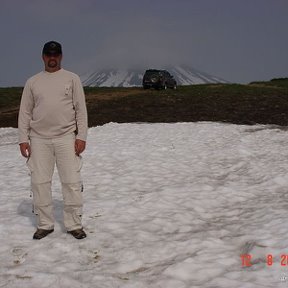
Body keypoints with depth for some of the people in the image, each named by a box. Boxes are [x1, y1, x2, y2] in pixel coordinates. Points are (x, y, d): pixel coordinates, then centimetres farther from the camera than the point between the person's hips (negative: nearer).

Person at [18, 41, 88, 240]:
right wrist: (23, 138, 1)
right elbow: (25, 112, 10)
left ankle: (74, 224, 8)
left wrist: (81, 136, -7)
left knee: (72, 182, -3)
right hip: (39, 139, 2)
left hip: (66, 138, -2)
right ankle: (45, 224, 15)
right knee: (39, 182, 4)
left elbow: (81, 109, 1)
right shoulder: (33, 82, 11)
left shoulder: (72, 79, 6)